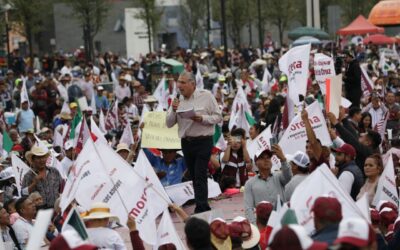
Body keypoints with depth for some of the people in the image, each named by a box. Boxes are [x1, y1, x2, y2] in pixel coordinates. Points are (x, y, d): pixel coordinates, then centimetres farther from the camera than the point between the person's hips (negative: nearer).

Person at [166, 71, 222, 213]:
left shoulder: (206, 96, -3)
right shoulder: (178, 100, 8)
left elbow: (218, 117, -3)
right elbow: (169, 124, 7)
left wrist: (202, 118, -18)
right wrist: (173, 110, -10)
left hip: (203, 141, -5)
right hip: (186, 142, 5)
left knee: (200, 176, -12)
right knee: (194, 176, 9)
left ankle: (200, 209, -14)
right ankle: (204, 207, 20)